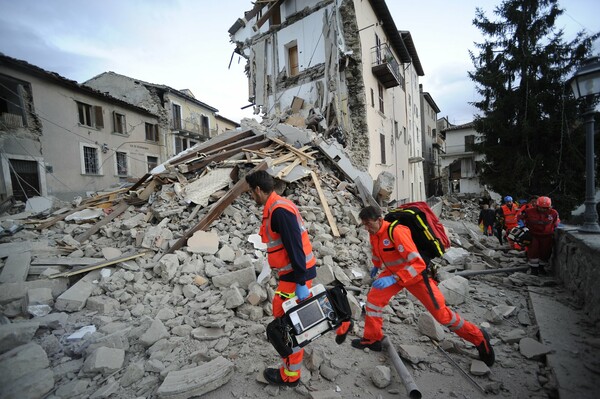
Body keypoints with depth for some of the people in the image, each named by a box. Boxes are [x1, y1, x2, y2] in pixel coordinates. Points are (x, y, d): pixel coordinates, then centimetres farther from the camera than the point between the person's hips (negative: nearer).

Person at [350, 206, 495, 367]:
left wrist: (393, 278, -41)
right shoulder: (373, 233, -9)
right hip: (393, 272, 7)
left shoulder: (396, 231, -35)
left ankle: (479, 338, 29)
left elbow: (418, 264, -36)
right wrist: (376, 266, 27)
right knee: (373, 299, -3)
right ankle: (372, 340, 17)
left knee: (441, 314, 4)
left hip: (415, 273, -7)